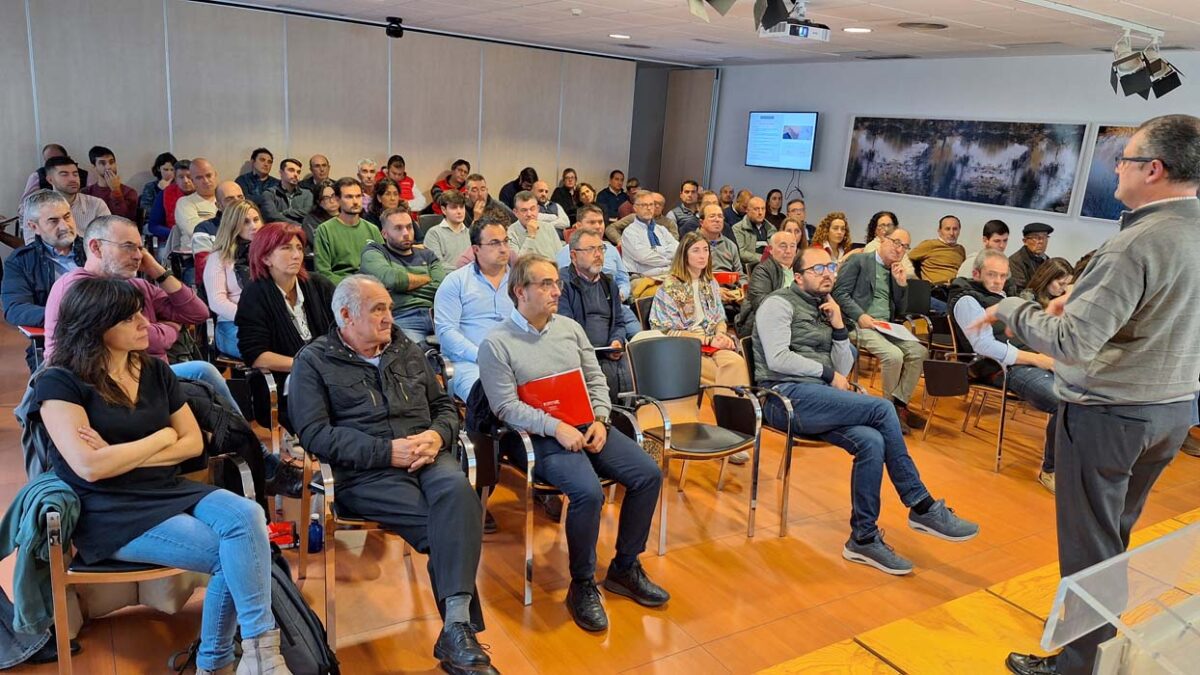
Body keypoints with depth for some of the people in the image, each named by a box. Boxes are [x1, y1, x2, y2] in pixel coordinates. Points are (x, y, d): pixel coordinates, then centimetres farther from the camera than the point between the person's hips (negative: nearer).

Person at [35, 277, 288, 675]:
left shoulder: (155, 371, 10)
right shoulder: (60, 382, -6)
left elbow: (194, 443, 8)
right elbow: (89, 466, -17)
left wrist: (122, 456, -7)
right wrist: (161, 438, -6)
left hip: (169, 491, 5)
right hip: (110, 512, -5)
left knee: (246, 515, -26)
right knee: (230, 554, -25)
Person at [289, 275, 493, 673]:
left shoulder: (407, 352, 21)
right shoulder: (314, 361, 6)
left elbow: (445, 405, 21)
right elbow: (315, 434, -6)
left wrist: (437, 435, -4)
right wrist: (387, 451, -14)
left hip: (426, 457, 4)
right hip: (365, 472, -3)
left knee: (457, 491, -32)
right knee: (443, 529, -28)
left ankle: (457, 628, -35)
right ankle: (460, 629, -13)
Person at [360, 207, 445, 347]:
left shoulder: (427, 255, 26)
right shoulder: (373, 252, 15)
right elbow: (392, 278, -7)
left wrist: (404, 283, 4)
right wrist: (426, 279, 8)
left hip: (434, 314, 4)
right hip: (401, 318, -4)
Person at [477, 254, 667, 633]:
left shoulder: (570, 328, 13)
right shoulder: (496, 344, -4)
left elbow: (596, 380, 15)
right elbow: (506, 406, -10)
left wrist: (600, 421, -3)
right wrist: (557, 427, -19)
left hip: (587, 427, 6)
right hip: (541, 437, -6)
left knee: (648, 474, -10)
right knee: (588, 492, -31)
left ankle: (625, 568, 7)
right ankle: (582, 586, -7)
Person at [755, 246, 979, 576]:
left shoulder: (824, 309, 23)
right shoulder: (780, 303, 1)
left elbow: (843, 370, 16)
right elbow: (777, 359, -13)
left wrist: (838, 326, 3)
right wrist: (828, 373, -6)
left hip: (817, 397, 7)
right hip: (785, 396, -7)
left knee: (872, 442, -22)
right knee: (882, 409, -22)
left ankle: (863, 538, -12)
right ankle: (922, 507, -10)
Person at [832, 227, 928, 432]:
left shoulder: (898, 272, 22)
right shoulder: (858, 261, 3)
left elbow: (899, 310, 20)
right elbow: (840, 292, -6)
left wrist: (902, 284, 5)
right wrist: (860, 315, -18)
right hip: (861, 324, -7)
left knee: (920, 352, -15)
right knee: (894, 355, -27)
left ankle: (899, 403, -8)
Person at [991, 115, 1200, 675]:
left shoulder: (1137, 244, -24)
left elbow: (1072, 342, -28)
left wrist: (1010, 309, -13)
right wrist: (1082, 299, 8)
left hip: (1109, 414, -8)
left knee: (1088, 544, 4)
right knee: (1116, 535, 22)